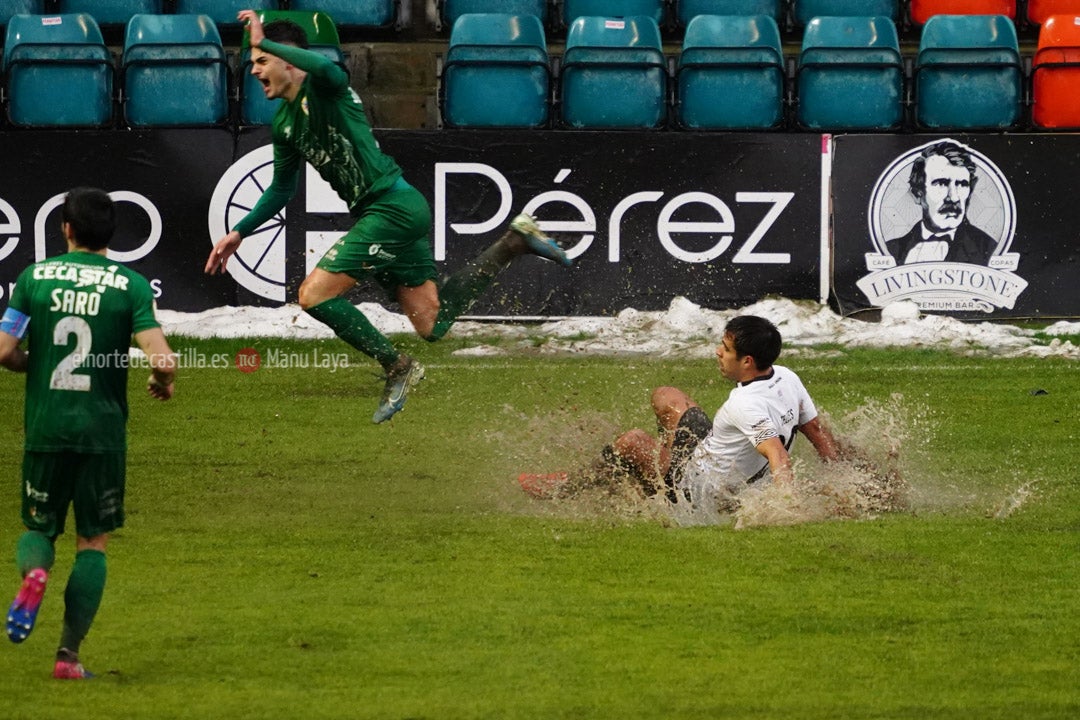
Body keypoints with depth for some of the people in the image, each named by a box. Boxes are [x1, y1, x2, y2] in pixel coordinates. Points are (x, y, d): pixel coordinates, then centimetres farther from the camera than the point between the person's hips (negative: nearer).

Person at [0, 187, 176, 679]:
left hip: (45, 428, 1)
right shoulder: (130, 285, -4)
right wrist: (163, 383, 10)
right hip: (103, 431, -1)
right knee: (92, 542, 11)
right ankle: (69, 654, 4)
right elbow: (161, 360, -13)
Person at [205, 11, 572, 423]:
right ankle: (515, 242, 20)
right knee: (432, 325, 11)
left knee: (314, 294, -13)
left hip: (393, 207, -10)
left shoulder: (321, 88, -12)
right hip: (390, 213, 10)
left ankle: (397, 368, -3)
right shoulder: (283, 123, 15)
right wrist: (239, 233, 23)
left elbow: (326, 69, -39)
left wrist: (265, 42, -31)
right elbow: (282, 188, 28)